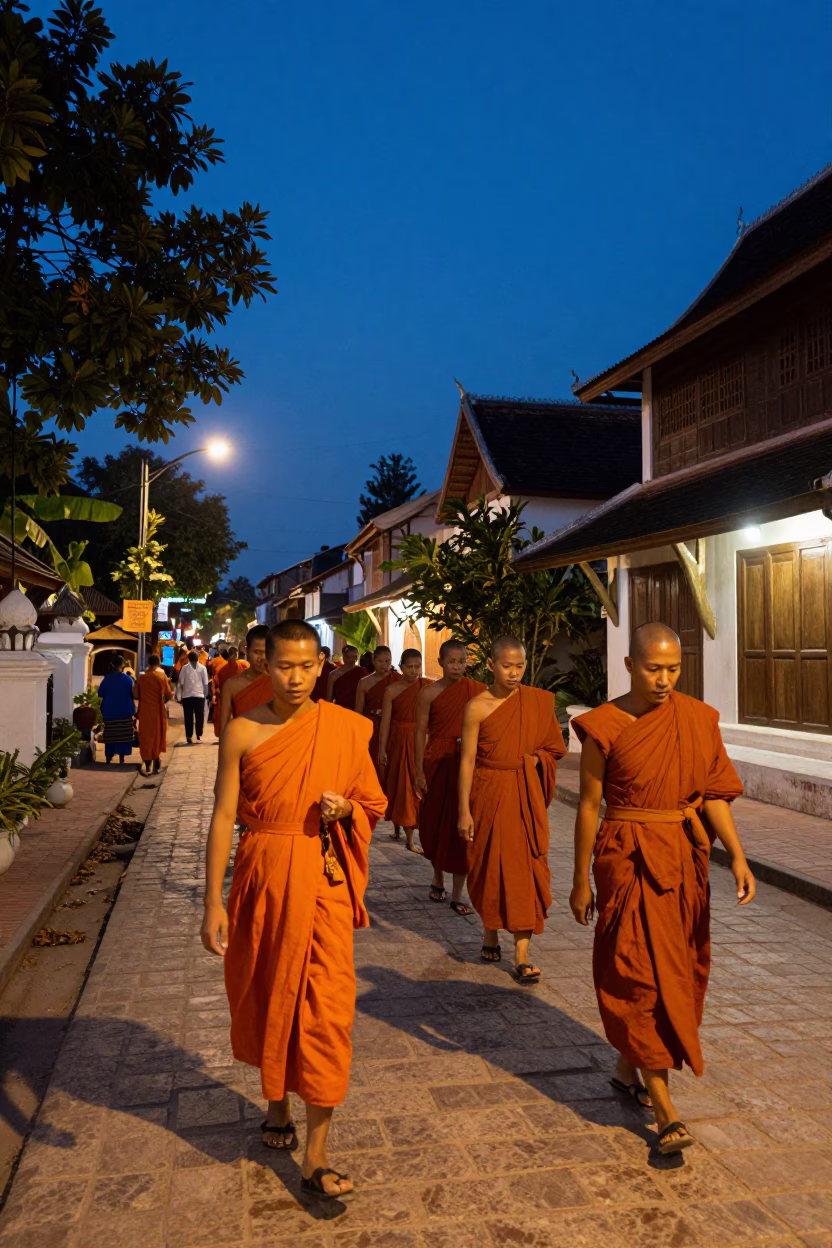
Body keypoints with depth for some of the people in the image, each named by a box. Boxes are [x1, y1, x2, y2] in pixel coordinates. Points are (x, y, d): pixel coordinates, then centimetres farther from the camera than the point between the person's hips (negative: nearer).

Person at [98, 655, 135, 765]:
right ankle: (121, 759, 2)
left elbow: (100, 695, 2)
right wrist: (133, 712, -1)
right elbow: (132, 695, -6)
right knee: (123, 736, 4)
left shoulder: (107, 679, -2)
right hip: (125, 713, -2)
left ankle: (108, 758, 12)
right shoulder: (127, 679, -6)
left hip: (109, 713, 2)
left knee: (110, 736, 11)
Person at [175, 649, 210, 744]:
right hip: (199, 695, 0)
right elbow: (205, 683, 1)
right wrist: (205, 694, 11)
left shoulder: (185, 668, 0)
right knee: (199, 716, 9)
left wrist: (178, 697, 4)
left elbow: (180, 683, -1)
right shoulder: (202, 668, 1)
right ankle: (199, 735, 11)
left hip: (187, 696, 0)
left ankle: (189, 736, 1)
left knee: (188, 717, 3)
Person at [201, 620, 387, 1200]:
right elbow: (223, 818, -4)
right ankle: (277, 1101, 43)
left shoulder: (346, 728, -3)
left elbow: (372, 804, 7)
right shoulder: (243, 732, -5)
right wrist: (214, 903, -6)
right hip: (261, 875, 1)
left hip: (322, 879, 0)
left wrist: (344, 809, -15)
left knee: (325, 1006, -3)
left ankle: (316, 1156, 10)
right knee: (265, 994, 16)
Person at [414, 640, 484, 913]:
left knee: (461, 828, 0)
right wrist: (419, 771, -7)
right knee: (434, 824, 10)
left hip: (467, 765, 0)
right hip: (437, 764, 0)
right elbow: (420, 732, -3)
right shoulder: (429, 693, -3)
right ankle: (438, 880, 34)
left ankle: (457, 895, 9)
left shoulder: (477, 690, 0)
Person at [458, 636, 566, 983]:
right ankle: (490, 933, 32)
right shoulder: (477, 707, -8)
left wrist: (537, 758, -8)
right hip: (489, 794, -2)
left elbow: (554, 747, 13)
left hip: (526, 795, 2)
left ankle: (522, 955, 4)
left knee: (526, 869, -1)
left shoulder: (538, 701, 1)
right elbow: (467, 760, -6)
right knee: (489, 865, 8)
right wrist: (464, 810, -8)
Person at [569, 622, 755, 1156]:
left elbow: (713, 793, 2)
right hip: (629, 859, -4)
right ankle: (665, 1110, 5)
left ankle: (628, 1067, 35)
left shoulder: (697, 719, 1)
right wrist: (581, 881, -1)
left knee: (677, 969, 14)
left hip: (685, 859, 5)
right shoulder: (605, 727, -9)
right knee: (641, 975, -2)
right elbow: (589, 806, -4)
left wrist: (737, 855, -11)